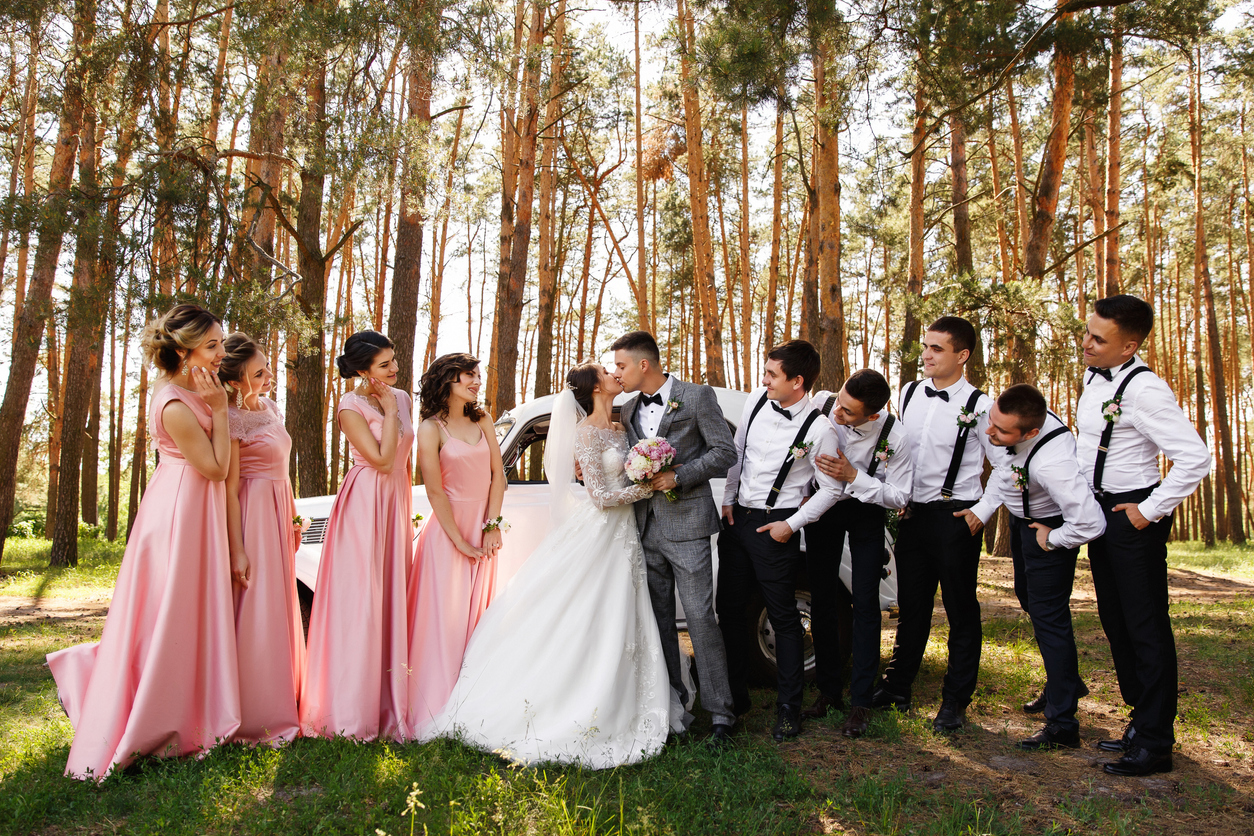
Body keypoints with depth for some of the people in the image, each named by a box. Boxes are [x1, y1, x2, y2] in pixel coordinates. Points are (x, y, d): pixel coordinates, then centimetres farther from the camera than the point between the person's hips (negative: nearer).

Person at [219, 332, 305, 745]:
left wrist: (293, 516, 17)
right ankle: (253, 718, 5)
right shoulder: (232, 420, -14)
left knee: (280, 610, 14)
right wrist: (237, 550, -20)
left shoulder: (270, 408, 11)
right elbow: (229, 488, -17)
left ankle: (279, 706, 26)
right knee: (253, 615, -4)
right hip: (252, 515, -9)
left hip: (278, 514, 9)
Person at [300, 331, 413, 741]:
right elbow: (382, 460, -19)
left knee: (392, 598, 9)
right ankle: (353, 711, 5)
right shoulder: (350, 406, -10)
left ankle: (389, 703, 17)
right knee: (361, 602, -4)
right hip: (364, 503, -6)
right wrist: (388, 411, -12)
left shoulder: (402, 398, 10)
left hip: (397, 501, 7)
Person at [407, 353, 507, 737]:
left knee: (478, 618, 9)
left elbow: (498, 474, 5)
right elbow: (435, 493, -10)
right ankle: (437, 710, 5)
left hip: (483, 529, 5)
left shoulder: (482, 420, 8)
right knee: (444, 619, -3)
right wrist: (460, 541, -11)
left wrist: (492, 526, -4)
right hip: (447, 530, -5)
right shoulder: (431, 429, -8)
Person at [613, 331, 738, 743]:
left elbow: (724, 452, -8)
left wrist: (678, 477, -16)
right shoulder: (629, 409, 13)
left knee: (700, 618, -6)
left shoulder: (697, 396, -5)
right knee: (658, 619, 12)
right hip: (646, 527, 6)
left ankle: (721, 710, 4)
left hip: (685, 525, -6)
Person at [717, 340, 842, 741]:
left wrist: (792, 524, -11)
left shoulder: (818, 429, -16)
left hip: (775, 527, -6)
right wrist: (728, 500, 9)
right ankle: (736, 691, 32)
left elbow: (831, 489, -9)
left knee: (783, 616, 4)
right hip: (737, 517, 6)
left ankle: (789, 707, 18)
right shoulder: (757, 399, 0)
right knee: (729, 607, 14)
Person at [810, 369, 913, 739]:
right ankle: (828, 688, 21)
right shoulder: (821, 404, -22)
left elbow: (900, 497, -17)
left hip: (865, 511, -2)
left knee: (865, 604, -5)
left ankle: (861, 701, 5)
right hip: (821, 505, 2)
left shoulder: (895, 438, -27)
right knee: (821, 600, 6)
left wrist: (853, 477, -31)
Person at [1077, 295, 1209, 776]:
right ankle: (1141, 721, 33)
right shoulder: (1093, 378, 6)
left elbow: (1195, 459, -26)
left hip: (1132, 516, -9)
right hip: (1099, 511, 9)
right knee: (1114, 622, 17)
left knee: (1146, 627, 0)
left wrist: (1149, 511, -19)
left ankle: (1155, 742, 12)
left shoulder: (1144, 390, -21)